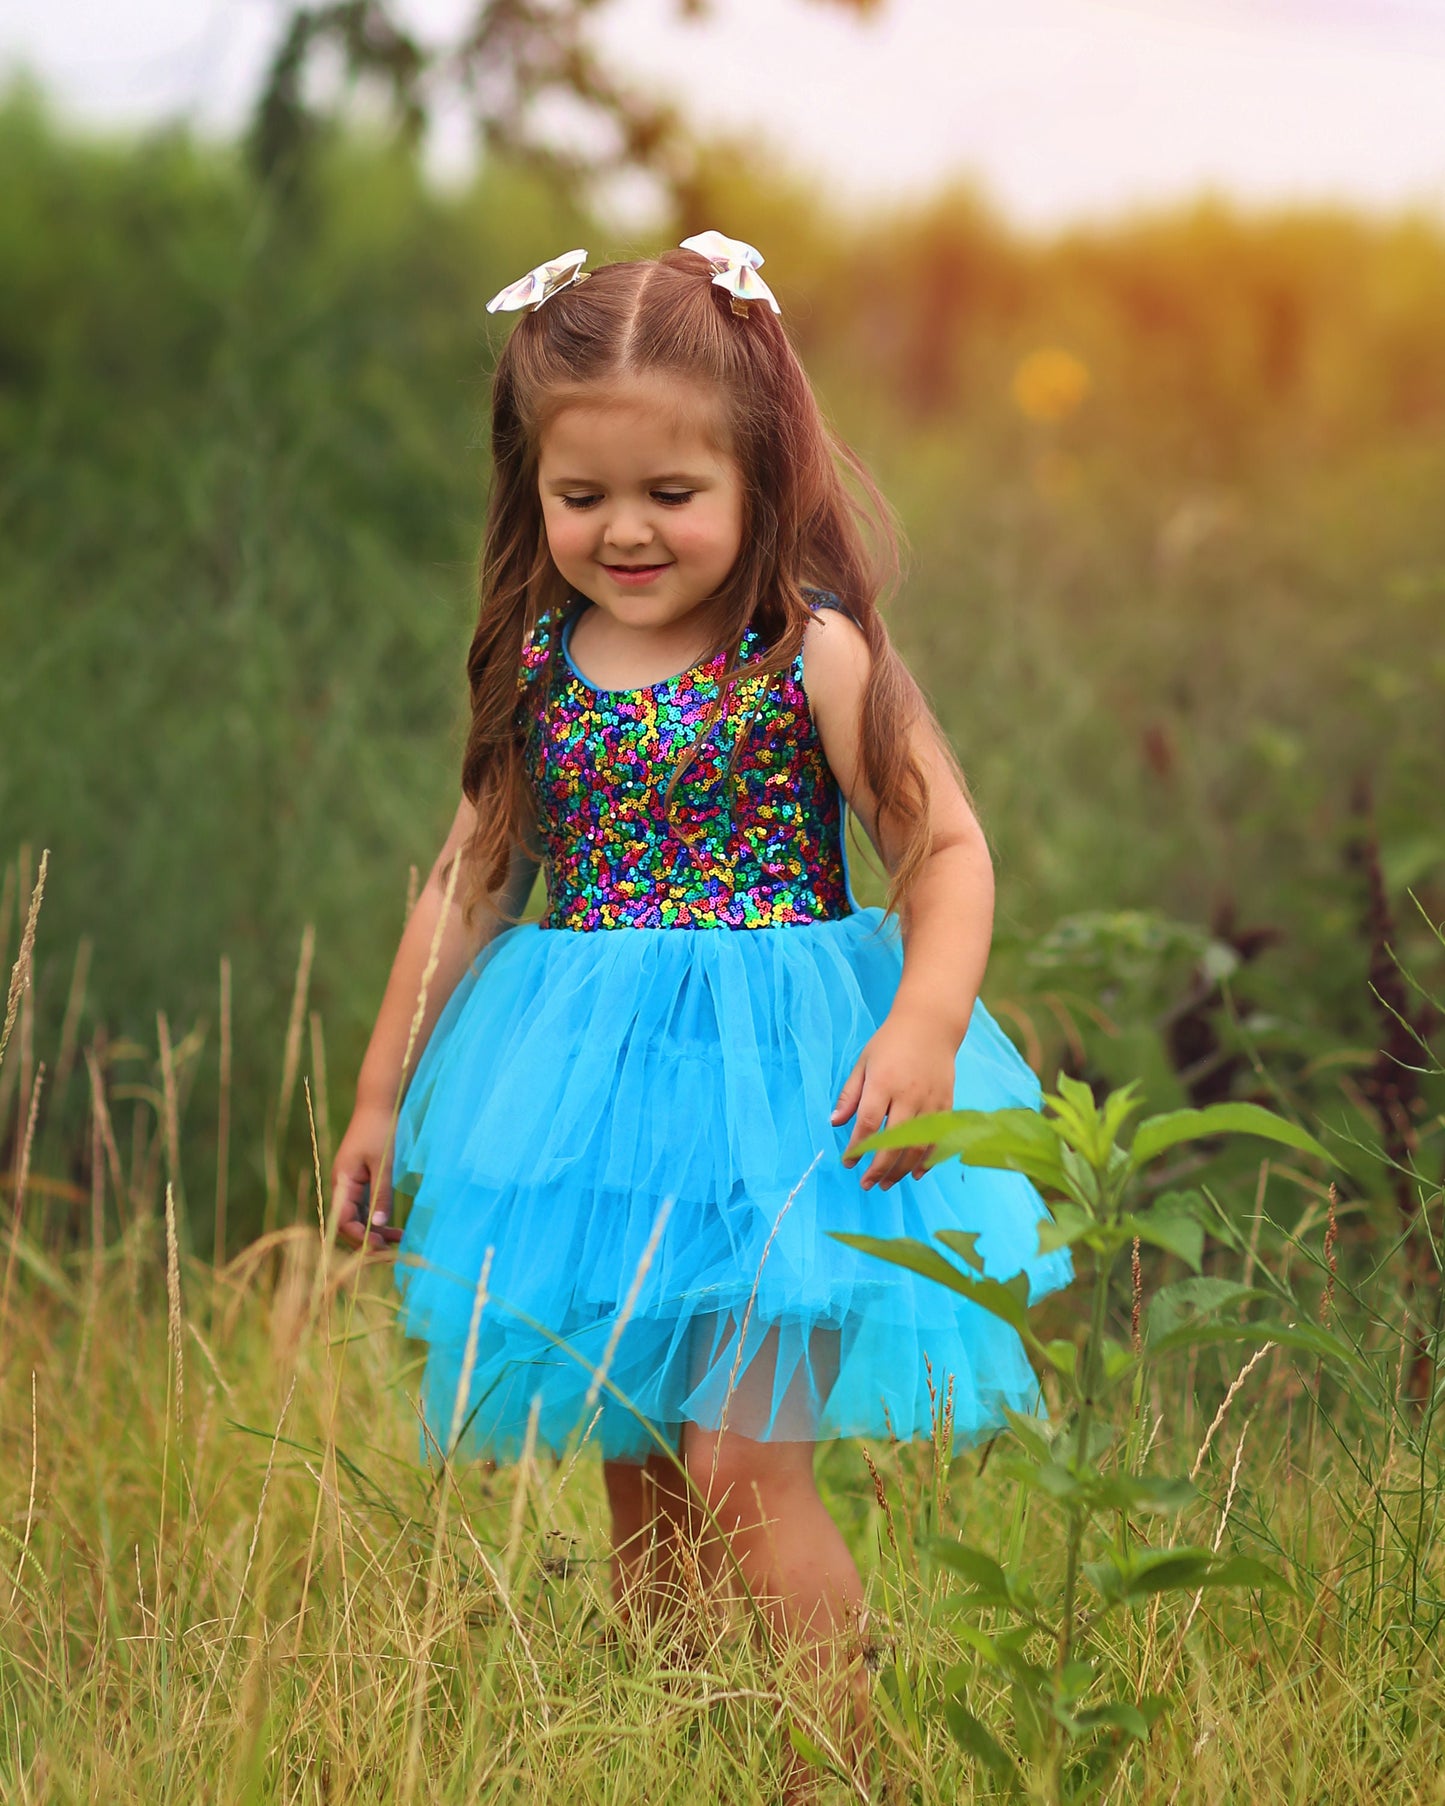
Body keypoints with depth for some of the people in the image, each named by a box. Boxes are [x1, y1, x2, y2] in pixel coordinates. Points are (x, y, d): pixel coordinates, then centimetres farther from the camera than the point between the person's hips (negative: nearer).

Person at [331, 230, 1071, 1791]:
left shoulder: (815, 654, -9)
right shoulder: (536, 665, 5)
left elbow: (948, 850, -6)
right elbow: (469, 880, 14)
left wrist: (925, 1024, -23)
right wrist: (382, 1093, 18)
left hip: (776, 1086, -5)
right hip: (582, 1097, 5)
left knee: (740, 1466, -12)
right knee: (635, 1483, 8)